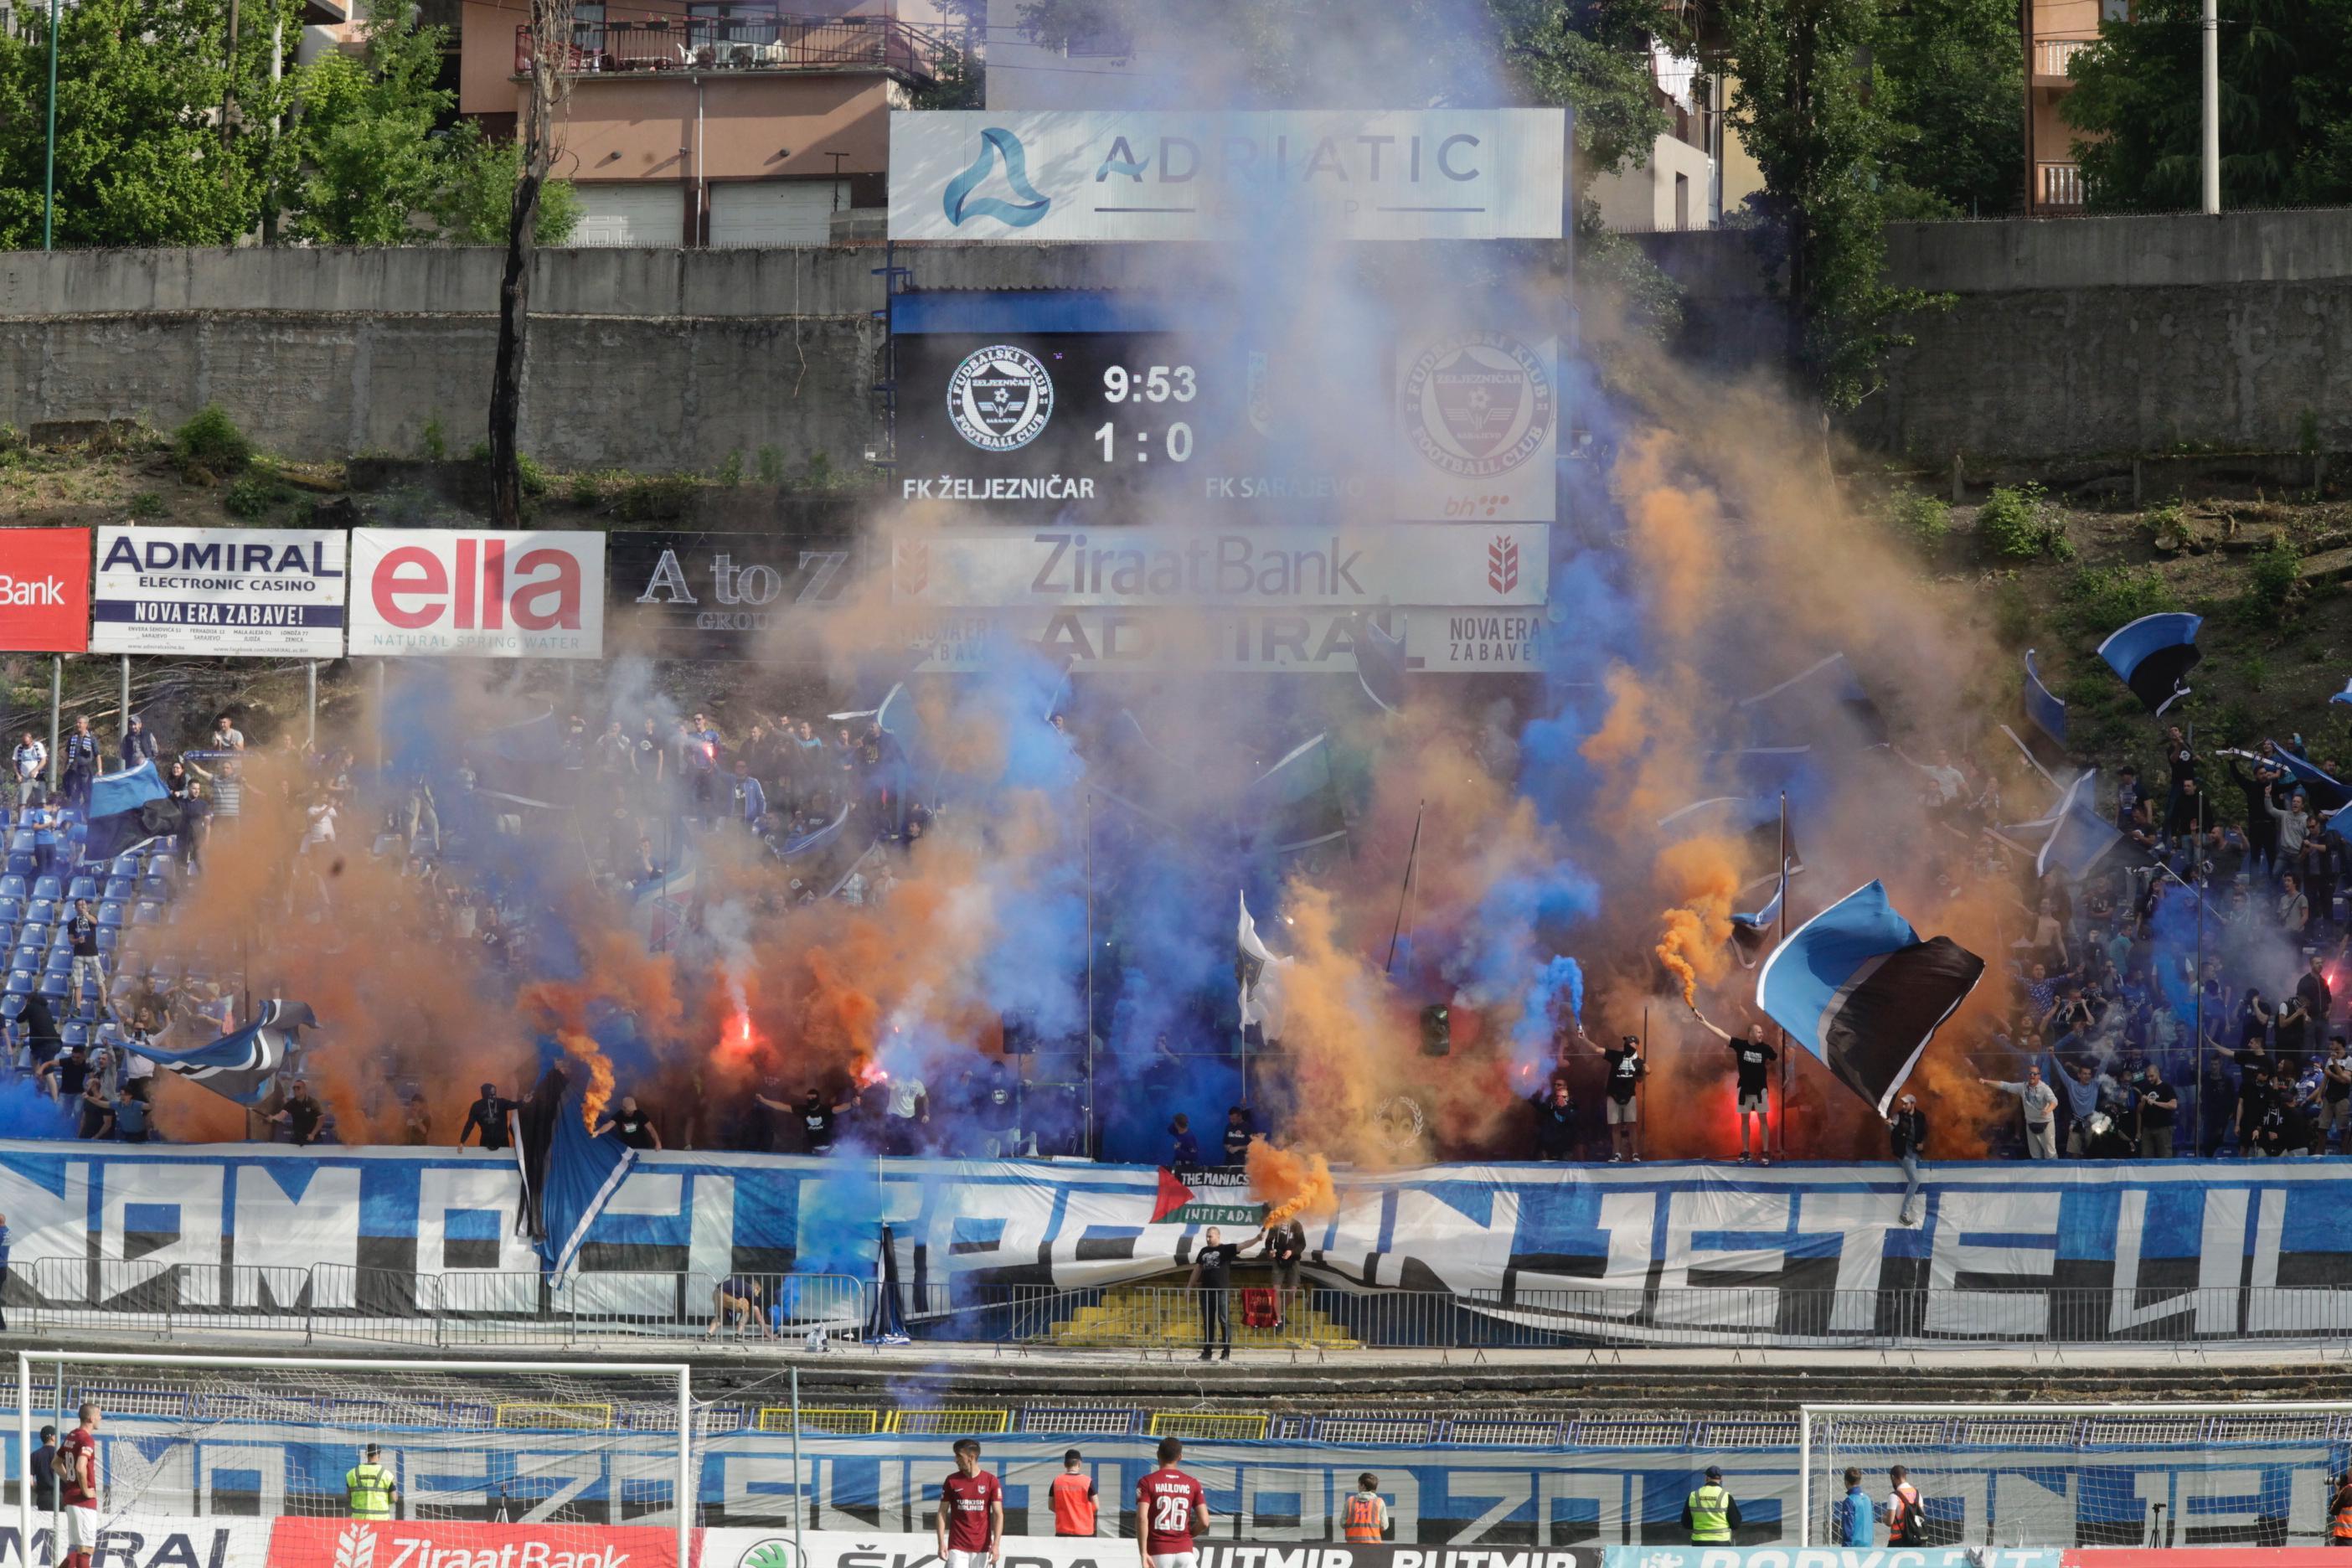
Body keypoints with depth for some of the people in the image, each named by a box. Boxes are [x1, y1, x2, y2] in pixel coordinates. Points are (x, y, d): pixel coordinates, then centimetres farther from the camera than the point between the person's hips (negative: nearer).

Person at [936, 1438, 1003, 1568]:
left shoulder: (990, 1481, -1)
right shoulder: (952, 1481, 3)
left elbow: (998, 1514, -2)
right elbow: (942, 1512, 5)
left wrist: (996, 1545, -11)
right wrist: (941, 1543, -4)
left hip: (982, 1547, 0)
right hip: (957, 1547, 0)